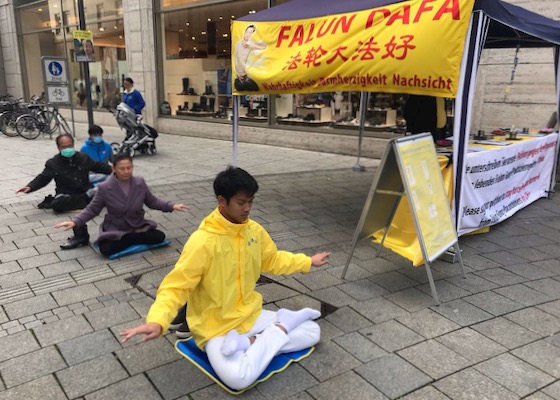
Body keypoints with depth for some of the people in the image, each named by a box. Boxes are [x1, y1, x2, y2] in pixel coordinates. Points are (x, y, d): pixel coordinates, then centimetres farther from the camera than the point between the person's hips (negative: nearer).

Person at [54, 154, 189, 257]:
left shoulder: (140, 182, -7)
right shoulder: (105, 188, -14)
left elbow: (152, 201, 5)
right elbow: (92, 209, -4)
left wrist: (172, 206, -6)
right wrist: (75, 222, -18)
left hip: (138, 227, 3)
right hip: (115, 230, -2)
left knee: (160, 236, -20)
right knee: (106, 249, -31)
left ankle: (127, 240, -5)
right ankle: (134, 240, -8)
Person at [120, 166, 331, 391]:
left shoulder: (255, 230, -2)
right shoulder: (202, 241, -24)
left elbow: (272, 260, 18)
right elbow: (175, 287, -24)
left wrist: (307, 262, 21)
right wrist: (157, 321, -40)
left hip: (250, 314, 7)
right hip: (215, 327, -7)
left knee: (312, 332, 2)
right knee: (239, 378, -33)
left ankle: (248, 343, -7)